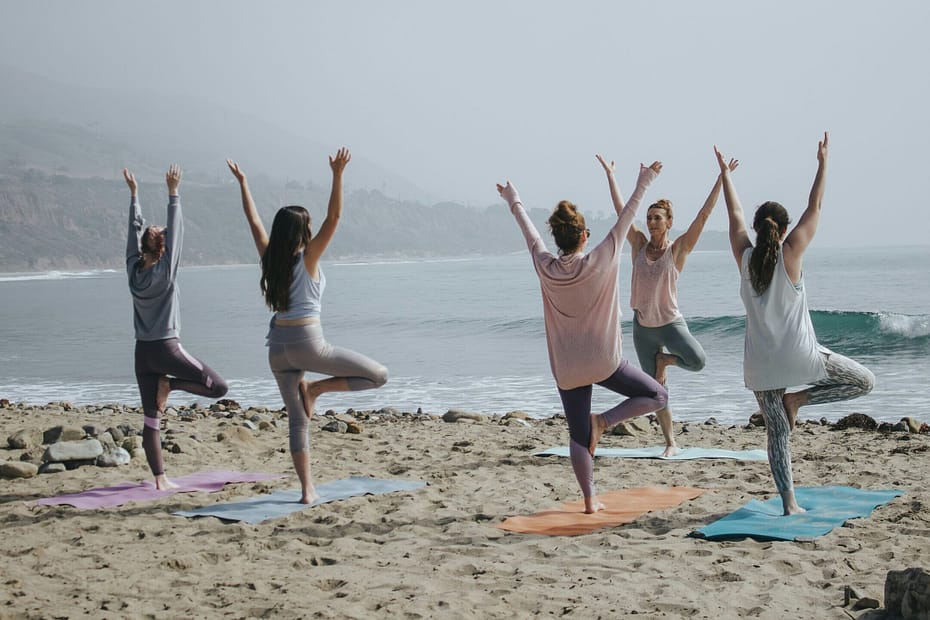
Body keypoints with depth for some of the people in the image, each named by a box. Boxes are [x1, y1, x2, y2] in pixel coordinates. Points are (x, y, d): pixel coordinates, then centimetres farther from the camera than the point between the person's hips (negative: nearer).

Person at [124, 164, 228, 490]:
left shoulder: (134, 269, 2)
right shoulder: (164, 272, -11)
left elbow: (135, 229, 10)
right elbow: (175, 231, -13)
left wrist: (134, 193, 18)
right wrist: (173, 193, -11)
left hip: (142, 351, 6)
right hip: (166, 347, -6)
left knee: (151, 419, 5)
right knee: (218, 387, 3)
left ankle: (160, 479, 4)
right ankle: (170, 384, -5)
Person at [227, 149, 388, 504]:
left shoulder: (270, 258, 6)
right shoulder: (307, 258, -7)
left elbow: (254, 221, 16)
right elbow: (333, 218, -14)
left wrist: (242, 183, 24)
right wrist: (337, 175, -18)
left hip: (278, 347, 6)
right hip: (307, 343, -6)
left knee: (297, 419, 10)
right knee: (378, 375, 2)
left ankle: (307, 489, 6)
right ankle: (315, 389, -2)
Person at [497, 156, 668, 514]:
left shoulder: (545, 267, -6)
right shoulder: (600, 262, -13)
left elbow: (528, 230, 12)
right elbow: (625, 218, -4)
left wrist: (514, 202, 28)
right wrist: (643, 183, 6)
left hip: (566, 368, 4)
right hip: (603, 362, -4)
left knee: (578, 436, 11)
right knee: (656, 396, 10)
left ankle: (590, 500, 8)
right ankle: (603, 421, -7)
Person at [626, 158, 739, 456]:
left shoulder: (678, 249, -7)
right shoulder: (639, 245, 0)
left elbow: (703, 215, -12)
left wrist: (722, 177, -15)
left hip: (671, 322, -3)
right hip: (642, 327, 3)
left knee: (697, 360, -30)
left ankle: (664, 359, 4)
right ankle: (670, 442, 19)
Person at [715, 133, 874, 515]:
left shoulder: (745, 257, 0)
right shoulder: (790, 253, -7)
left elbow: (735, 214, 14)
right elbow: (815, 208, -1)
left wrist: (725, 173, 25)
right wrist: (823, 163, 7)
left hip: (760, 362, 4)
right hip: (798, 354, -4)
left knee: (777, 432, 9)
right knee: (864, 381, 12)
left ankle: (789, 503, 2)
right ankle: (798, 398, 0)